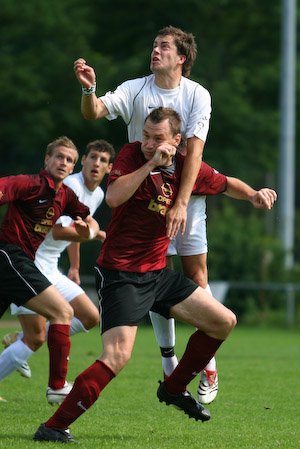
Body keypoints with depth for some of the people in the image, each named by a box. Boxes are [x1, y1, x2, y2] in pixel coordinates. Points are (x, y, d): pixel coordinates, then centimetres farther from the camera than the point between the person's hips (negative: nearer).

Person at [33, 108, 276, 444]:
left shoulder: (185, 168, 1)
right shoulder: (131, 155, -12)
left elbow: (226, 184, 20)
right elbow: (113, 197, -30)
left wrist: (253, 194, 0)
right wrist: (151, 164, -32)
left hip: (158, 273, 7)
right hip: (119, 274, -7)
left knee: (224, 322, 10)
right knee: (117, 356, -23)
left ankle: (174, 389, 28)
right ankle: (54, 427, -20)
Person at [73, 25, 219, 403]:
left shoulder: (197, 95, -6)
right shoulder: (135, 90, -2)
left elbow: (194, 150, -14)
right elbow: (94, 112, -14)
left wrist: (181, 203, -23)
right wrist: (89, 88, -37)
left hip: (187, 196, -1)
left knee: (196, 276, -3)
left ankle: (208, 369, 7)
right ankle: (169, 368, 10)